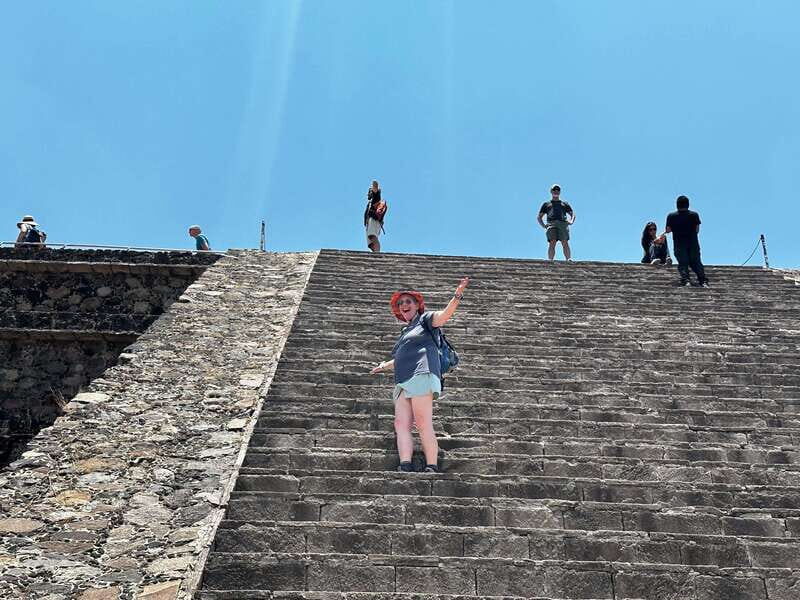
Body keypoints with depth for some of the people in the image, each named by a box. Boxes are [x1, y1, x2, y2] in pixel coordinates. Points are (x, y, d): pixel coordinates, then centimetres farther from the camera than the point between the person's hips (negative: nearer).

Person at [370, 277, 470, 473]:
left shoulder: (424, 319, 11)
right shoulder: (405, 332, 33)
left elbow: (443, 315, -9)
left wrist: (457, 295, -23)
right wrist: (385, 366, 49)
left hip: (421, 375, -8)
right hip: (403, 382, 8)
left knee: (423, 424, -16)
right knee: (401, 424, -10)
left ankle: (432, 469, -18)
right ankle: (405, 467, -20)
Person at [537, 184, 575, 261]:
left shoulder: (565, 204, 33)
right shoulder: (546, 204, 30)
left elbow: (573, 214, 25)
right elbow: (539, 217, 25)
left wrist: (571, 221, 1)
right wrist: (543, 225, 4)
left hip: (563, 223, 1)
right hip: (551, 223, 0)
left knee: (565, 243, -19)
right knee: (552, 243, -21)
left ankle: (569, 260, -32)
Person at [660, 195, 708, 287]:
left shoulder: (671, 216, -3)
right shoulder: (694, 215, 0)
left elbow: (668, 230, -2)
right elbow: (697, 230, 1)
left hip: (679, 244, -1)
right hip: (693, 244, 1)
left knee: (683, 263, 0)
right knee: (696, 262, 8)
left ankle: (685, 280, -19)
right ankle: (703, 280, -4)